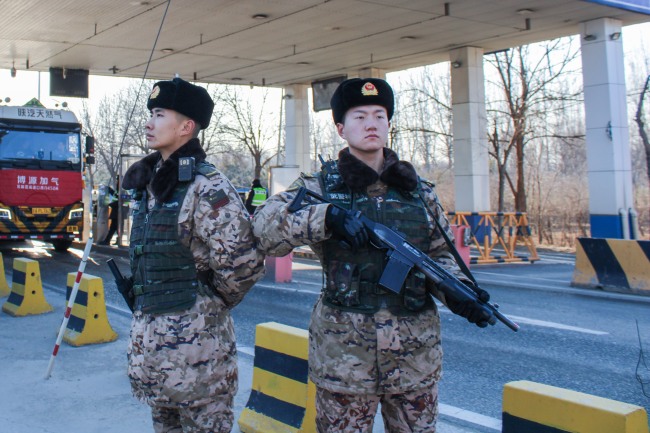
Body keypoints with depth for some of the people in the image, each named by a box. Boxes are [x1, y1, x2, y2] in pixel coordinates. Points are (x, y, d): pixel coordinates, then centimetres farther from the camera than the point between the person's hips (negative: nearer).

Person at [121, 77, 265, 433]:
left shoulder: (206, 187, -16)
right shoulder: (146, 183, 10)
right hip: (145, 329, 8)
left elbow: (244, 262, -20)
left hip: (194, 335, -8)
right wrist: (141, 295, 15)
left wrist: (211, 303, -7)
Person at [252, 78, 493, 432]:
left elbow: (440, 254, 13)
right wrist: (326, 216, -28)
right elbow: (263, 226, -13)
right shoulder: (320, 186, -1)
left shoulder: (419, 190, 9)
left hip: (416, 353, 3)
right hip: (344, 352, -3)